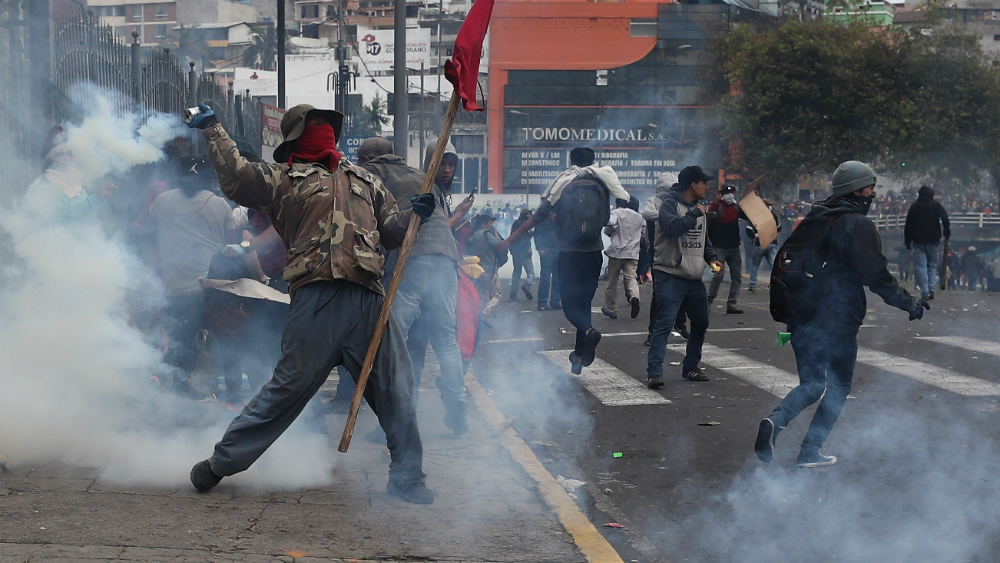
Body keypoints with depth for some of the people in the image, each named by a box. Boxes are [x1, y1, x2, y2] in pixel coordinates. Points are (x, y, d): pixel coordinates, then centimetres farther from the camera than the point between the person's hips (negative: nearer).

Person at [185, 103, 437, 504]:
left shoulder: (364, 181, 25)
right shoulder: (281, 179, 11)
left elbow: (390, 231, 24)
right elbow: (236, 178, -2)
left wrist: (414, 214, 5)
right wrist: (214, 131, -3)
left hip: (369, 298, 4)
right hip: (319, 296, -4)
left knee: (396, 388, 5)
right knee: (289, 387, 0)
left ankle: (406, 478, 17)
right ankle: (221, 462, 14)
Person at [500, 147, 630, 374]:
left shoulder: (564, 184, -4)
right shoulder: (601, 185, 3)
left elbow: (538, 216, -5)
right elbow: (606, 220, 10)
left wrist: (509, 240, 0)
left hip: (569, 254, -3)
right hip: (594, 253, 3)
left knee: (569, 302, 0)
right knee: (584, 302, 13)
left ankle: (588, 330, -30)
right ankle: (579, 355, 11)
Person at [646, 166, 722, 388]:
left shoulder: (697, 207, 17)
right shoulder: (670, 204, -10)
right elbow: (673, 228, -29)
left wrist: (711, 258, 11)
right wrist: (695, 214, -18)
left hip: (694, 278, 9)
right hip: (670, 277, -9)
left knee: (701, 323, 15)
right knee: (664, 323, -15)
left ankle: (690, 367, 29)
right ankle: (654, 372, -18)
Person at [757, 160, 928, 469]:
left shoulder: (814, 218, 12)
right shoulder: (859, 225, -10)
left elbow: (784, 259, 15)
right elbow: (876, 275, -17)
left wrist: (782, 309, 21)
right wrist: (909, 303, -7)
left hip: (801, 316, 6)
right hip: (837, 320, -6)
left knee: (811, 384, 15)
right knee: (838, 386, 10)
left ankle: (775, 421, -13)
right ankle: (810, 452, 6)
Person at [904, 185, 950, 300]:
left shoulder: (914, 207, 7)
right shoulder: (936, 205, 4)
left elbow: (908, 225, 6)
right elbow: (945, 219, -9)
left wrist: (907, 242, 10)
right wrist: (947, 234, -2)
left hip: (918, 241, 0)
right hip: (933, 240, 0)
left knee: (920, 267, -2)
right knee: (932, 265, 13)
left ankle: (925, 293, -11)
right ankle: (931, 289, 1)